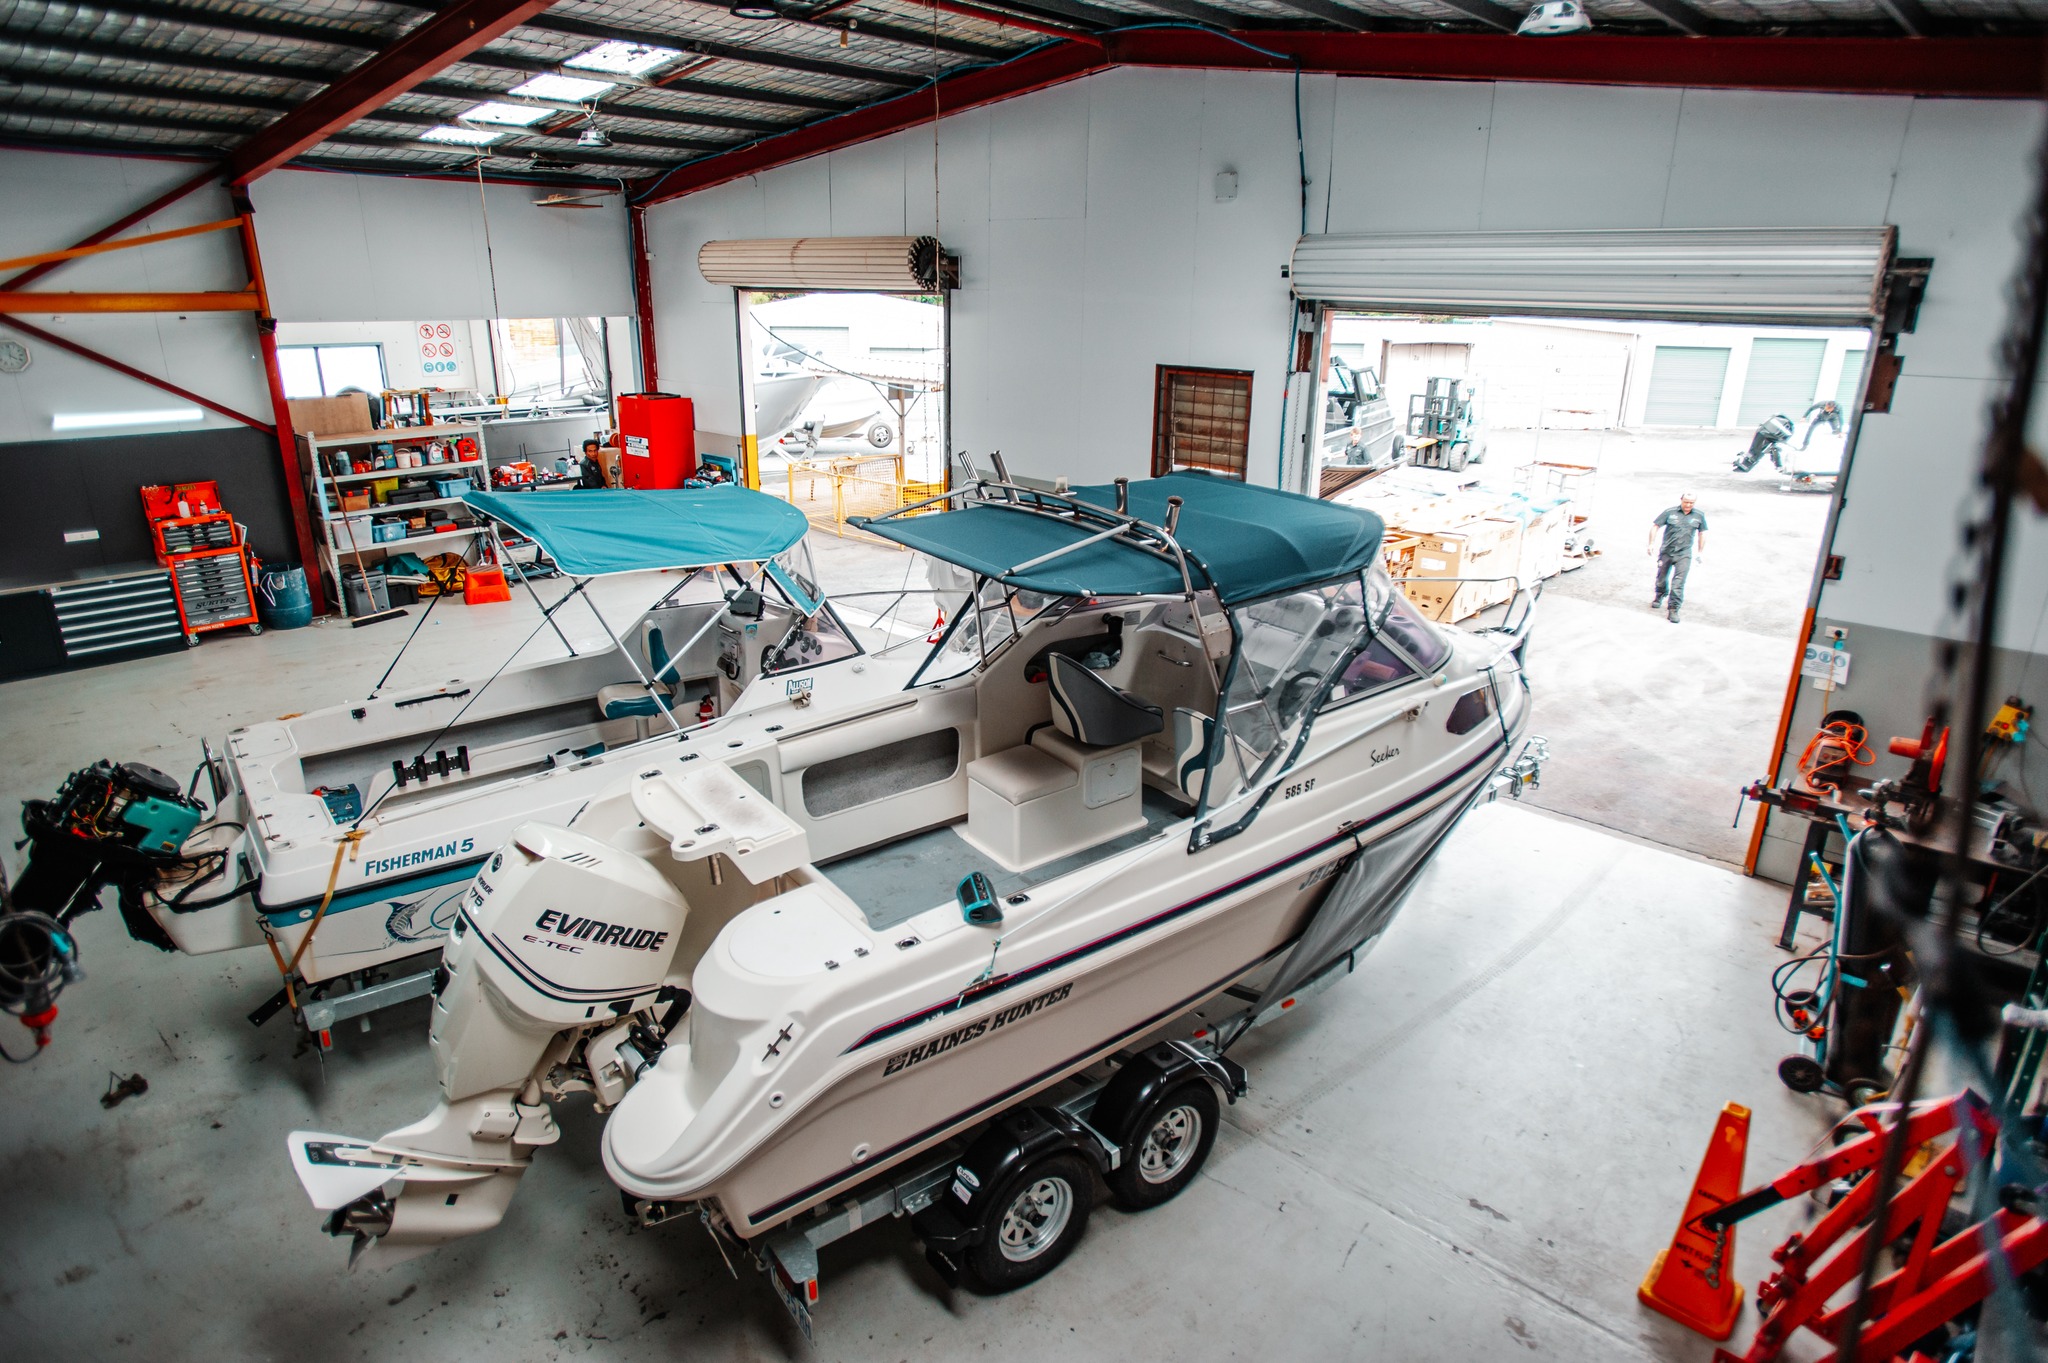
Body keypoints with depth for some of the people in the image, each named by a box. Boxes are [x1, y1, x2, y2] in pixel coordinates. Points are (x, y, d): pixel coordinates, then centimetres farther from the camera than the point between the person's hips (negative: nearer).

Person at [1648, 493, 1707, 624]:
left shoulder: (1699, 516, 5)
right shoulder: (1669, 512, -3)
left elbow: (1703, 533, 16)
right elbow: (1655, 526, 1)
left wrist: (1701, 552, 15)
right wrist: (1651, 543, -7)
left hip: (1684, 554, 0)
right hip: (1666, 552, 0)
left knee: (1678, 583, -11)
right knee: (1661, 578, 16)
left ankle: (1673, 610, -9)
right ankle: (1660, 596, 46)